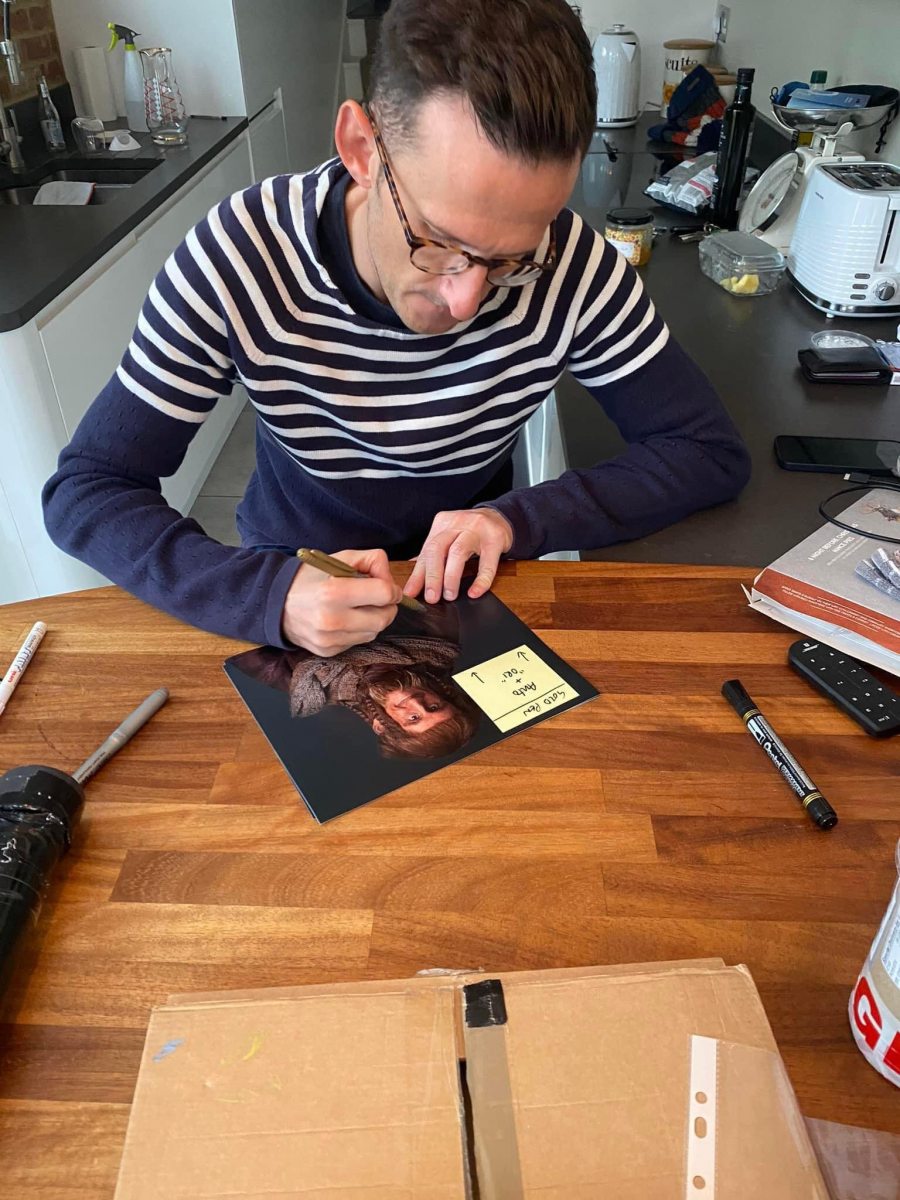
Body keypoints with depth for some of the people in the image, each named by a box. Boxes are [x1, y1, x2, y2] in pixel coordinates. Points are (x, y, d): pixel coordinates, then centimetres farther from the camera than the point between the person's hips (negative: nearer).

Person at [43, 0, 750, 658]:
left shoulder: (570, 263, -19)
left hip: (471, 595, 1)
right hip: (291, 589, 0)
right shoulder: (240, 258, -21)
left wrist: (520, 519, -24)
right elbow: (83, 492, -17)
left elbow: (712, 453, -11)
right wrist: (267, 595, -33)